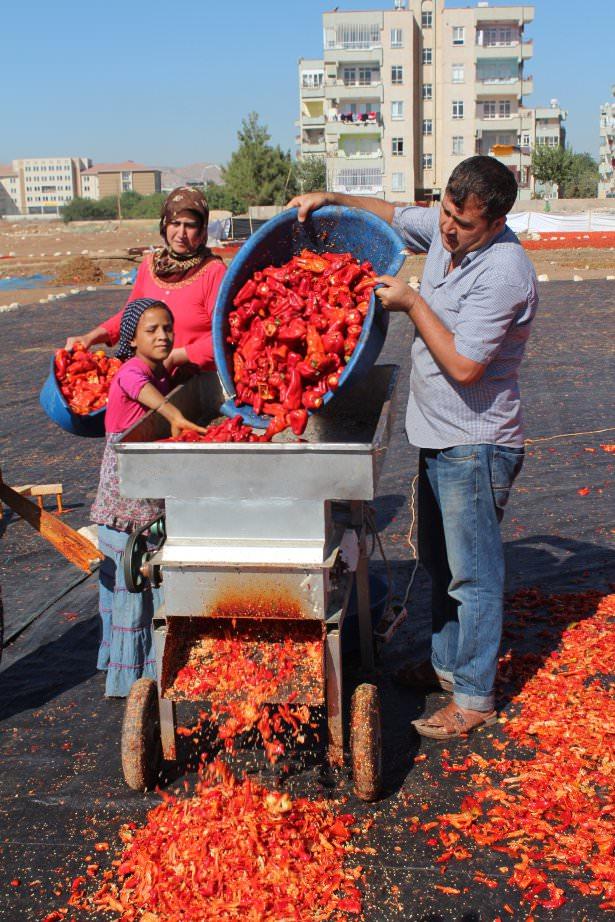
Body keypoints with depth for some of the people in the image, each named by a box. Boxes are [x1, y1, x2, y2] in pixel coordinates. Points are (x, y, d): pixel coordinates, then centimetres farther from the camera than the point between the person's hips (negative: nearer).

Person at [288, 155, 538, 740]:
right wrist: (330, 200, 6)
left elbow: (464, 364, -27)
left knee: (473, 572, 1)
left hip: (475, 445, -9)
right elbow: (391, 214, 20)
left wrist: (412, 303, -18)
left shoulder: (502, 271, -24)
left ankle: (474, 697, 15)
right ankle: (446, 663, 37)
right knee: (439, 560, 20)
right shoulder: (442, 229, 1)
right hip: (438, 435, 9)